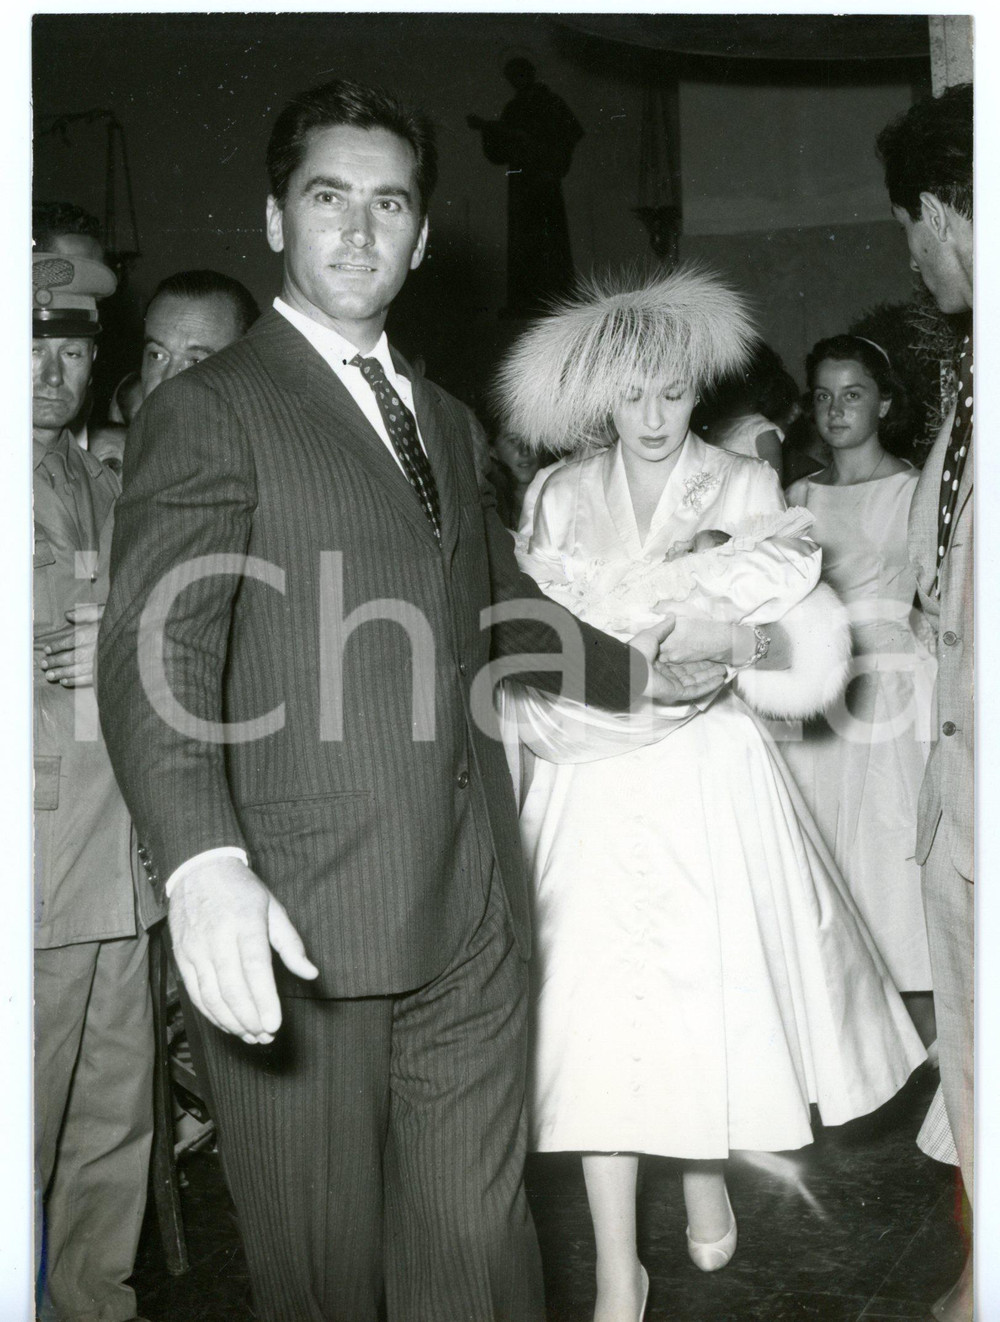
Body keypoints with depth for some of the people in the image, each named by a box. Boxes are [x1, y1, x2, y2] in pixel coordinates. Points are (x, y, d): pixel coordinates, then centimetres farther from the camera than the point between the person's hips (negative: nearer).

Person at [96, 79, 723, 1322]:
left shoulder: (446, 419, 19)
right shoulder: (205, 412, -5)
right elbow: (157, 655, -18)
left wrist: (635, 667, 32)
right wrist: (205, 865, -32)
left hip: (473, 914, 6)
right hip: (299, 927, -5)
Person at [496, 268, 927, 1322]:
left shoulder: (744, 488, 2)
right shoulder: (560, 497, 7)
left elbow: (808, 652, -3)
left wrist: (725, 641, -20)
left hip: (708, 777, -1)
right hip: (591, 787, 1)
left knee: (711, 990, 4)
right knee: (598, 1008, -3)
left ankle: (707, 1177, 36)